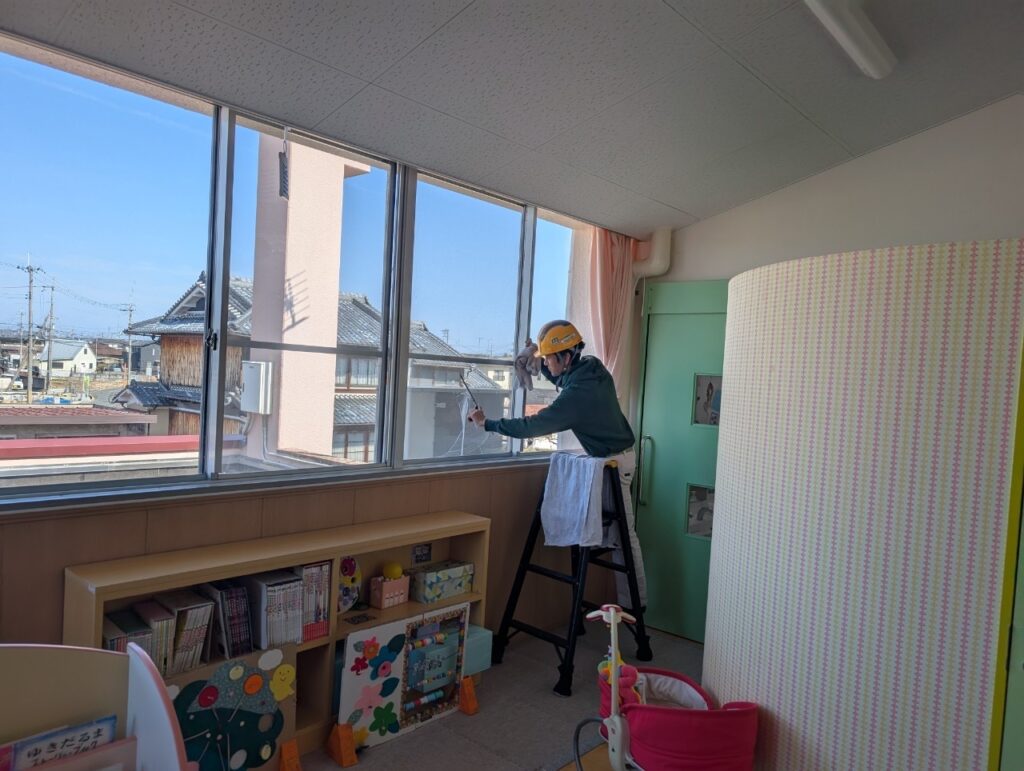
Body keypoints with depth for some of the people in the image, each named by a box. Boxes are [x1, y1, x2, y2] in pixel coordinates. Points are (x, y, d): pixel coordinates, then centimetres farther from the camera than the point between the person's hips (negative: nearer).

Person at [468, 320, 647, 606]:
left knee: (623, 533, -1)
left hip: (613, 462, -9)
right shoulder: (592, 366, 0)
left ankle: (633, 601, 8)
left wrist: (488, 424, -17)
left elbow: (533, 426, -25)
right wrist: (541, 361, 7)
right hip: (617, 456, 9)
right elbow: (563, 381, 22)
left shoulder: (577, 394, -26)